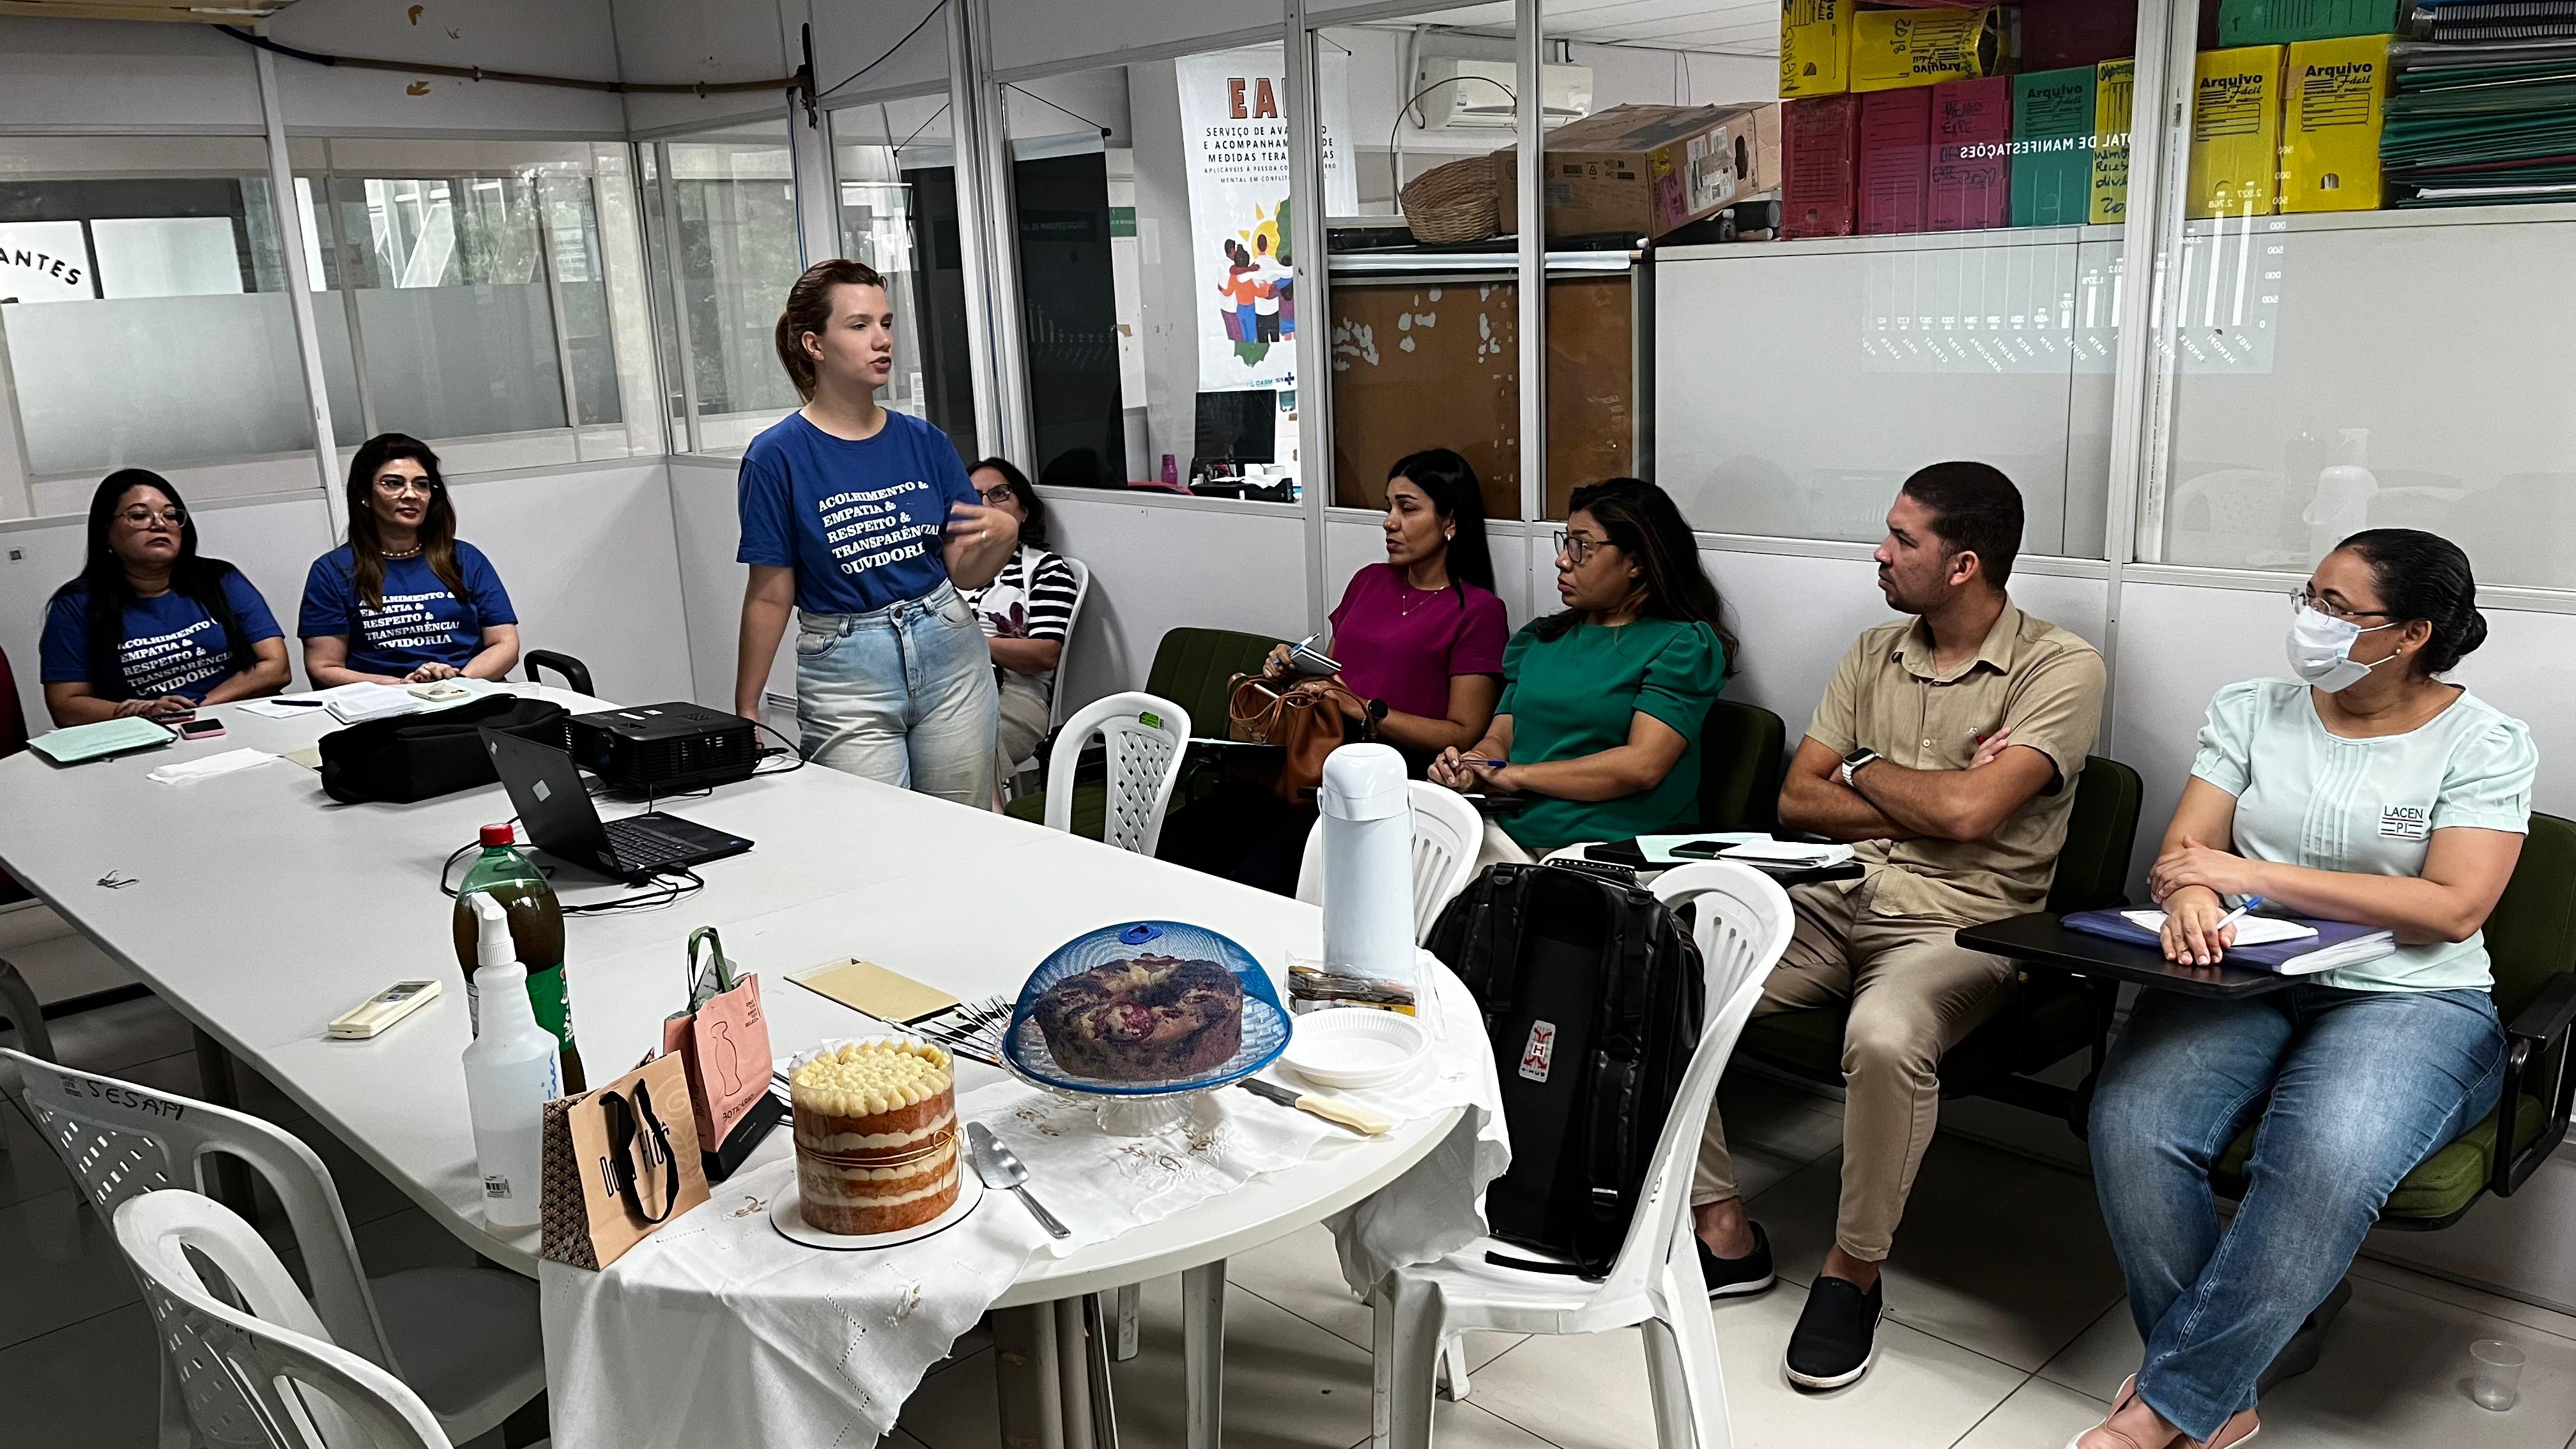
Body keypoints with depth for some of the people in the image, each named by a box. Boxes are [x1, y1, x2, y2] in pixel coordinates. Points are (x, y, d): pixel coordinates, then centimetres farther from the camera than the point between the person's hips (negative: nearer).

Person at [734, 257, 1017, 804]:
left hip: (949, 655, 4)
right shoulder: (778, 456, -7)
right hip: (847, 674, -3)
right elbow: (770, 597, -4)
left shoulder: (924, 442, 4)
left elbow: (965, 573, 7)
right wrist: (746, 713, -3)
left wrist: (1003, 535, -13)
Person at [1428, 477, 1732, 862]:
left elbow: (1641, 766, -12)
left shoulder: (1682, 645, 0)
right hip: (1509, 837, 6)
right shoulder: (1540, 638, 21)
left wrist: (1517, 776, -8)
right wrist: (1469, 767, -6)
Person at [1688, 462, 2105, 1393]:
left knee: (1884, 1037, -39)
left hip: (1958, 928, -6)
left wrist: (1865, 771, -1)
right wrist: (1929, 805, -6)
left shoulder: (2060, 668, -5)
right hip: (1834, 901, 6)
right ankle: (1723, 1234, -2)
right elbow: (1797, 799, 7)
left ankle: (1854, 1270, -12)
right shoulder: (1876, 654, 14)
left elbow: (1968, 811, -19)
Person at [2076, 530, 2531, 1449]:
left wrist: (2255, 874, -15)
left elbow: (2454, 909, -10)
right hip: (2241, 974, 3)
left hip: (2405, 997, -3)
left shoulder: (2485, 744, 2)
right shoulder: (2250, 712, 11)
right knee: (2130, 1126, -28)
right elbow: (2187, 849, 5)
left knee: (2324, 1165, -35)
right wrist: (2191, 900, -22)